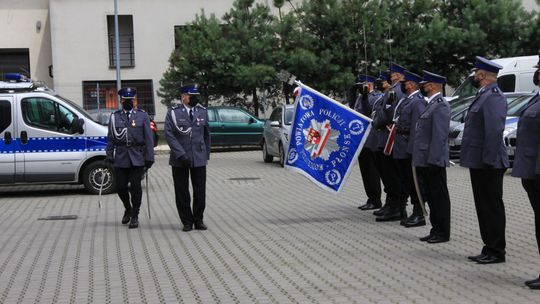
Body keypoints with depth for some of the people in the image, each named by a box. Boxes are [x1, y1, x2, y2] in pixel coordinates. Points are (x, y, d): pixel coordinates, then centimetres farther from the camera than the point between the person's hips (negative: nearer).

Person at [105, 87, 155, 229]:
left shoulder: (142, 116, 5)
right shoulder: (114, 116, 9)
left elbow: (148, 138, 2)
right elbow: (110, 138, 10)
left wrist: (149, 157, -4)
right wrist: (109, 156, 1)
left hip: (137, 157, -2)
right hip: (120, 157, 2)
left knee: (135, 186, -4)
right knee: (120, 186, 2)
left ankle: (134, 216, 8)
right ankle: (128, 209, 29)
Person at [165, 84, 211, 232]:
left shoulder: (203, 112, 9)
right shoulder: (173, 113, -2)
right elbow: (169, 135, -9)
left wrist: (206, 154, 13)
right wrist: (181, 154, -16)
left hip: (199, 158, 2)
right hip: (179, 160, -2)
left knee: (200, 192, 3)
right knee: (182, 192, 3)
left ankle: (198, 220, 16)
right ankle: (187, 222, 14)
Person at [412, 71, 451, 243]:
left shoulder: (440, 106, -14)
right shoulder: (431, 104, 17)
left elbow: (439, 135, -21)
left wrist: (433, 159, -23)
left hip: (433, 161, -10)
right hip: (425, 160, 10)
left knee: (439, 196, -2)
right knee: (431, 196, 14)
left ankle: (443, 232, 5)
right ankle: (436, 230, 22)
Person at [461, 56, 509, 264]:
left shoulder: (493, 97, -16)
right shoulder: (484, 95, 16)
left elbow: (495, 130, -23)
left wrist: (488, 160, -24)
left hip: (488, 164, -10)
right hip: (478, 162, 10)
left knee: (492, 207, -2)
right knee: (484, 206, 15)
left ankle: (496, 252, 6)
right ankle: (489, 249, 23)